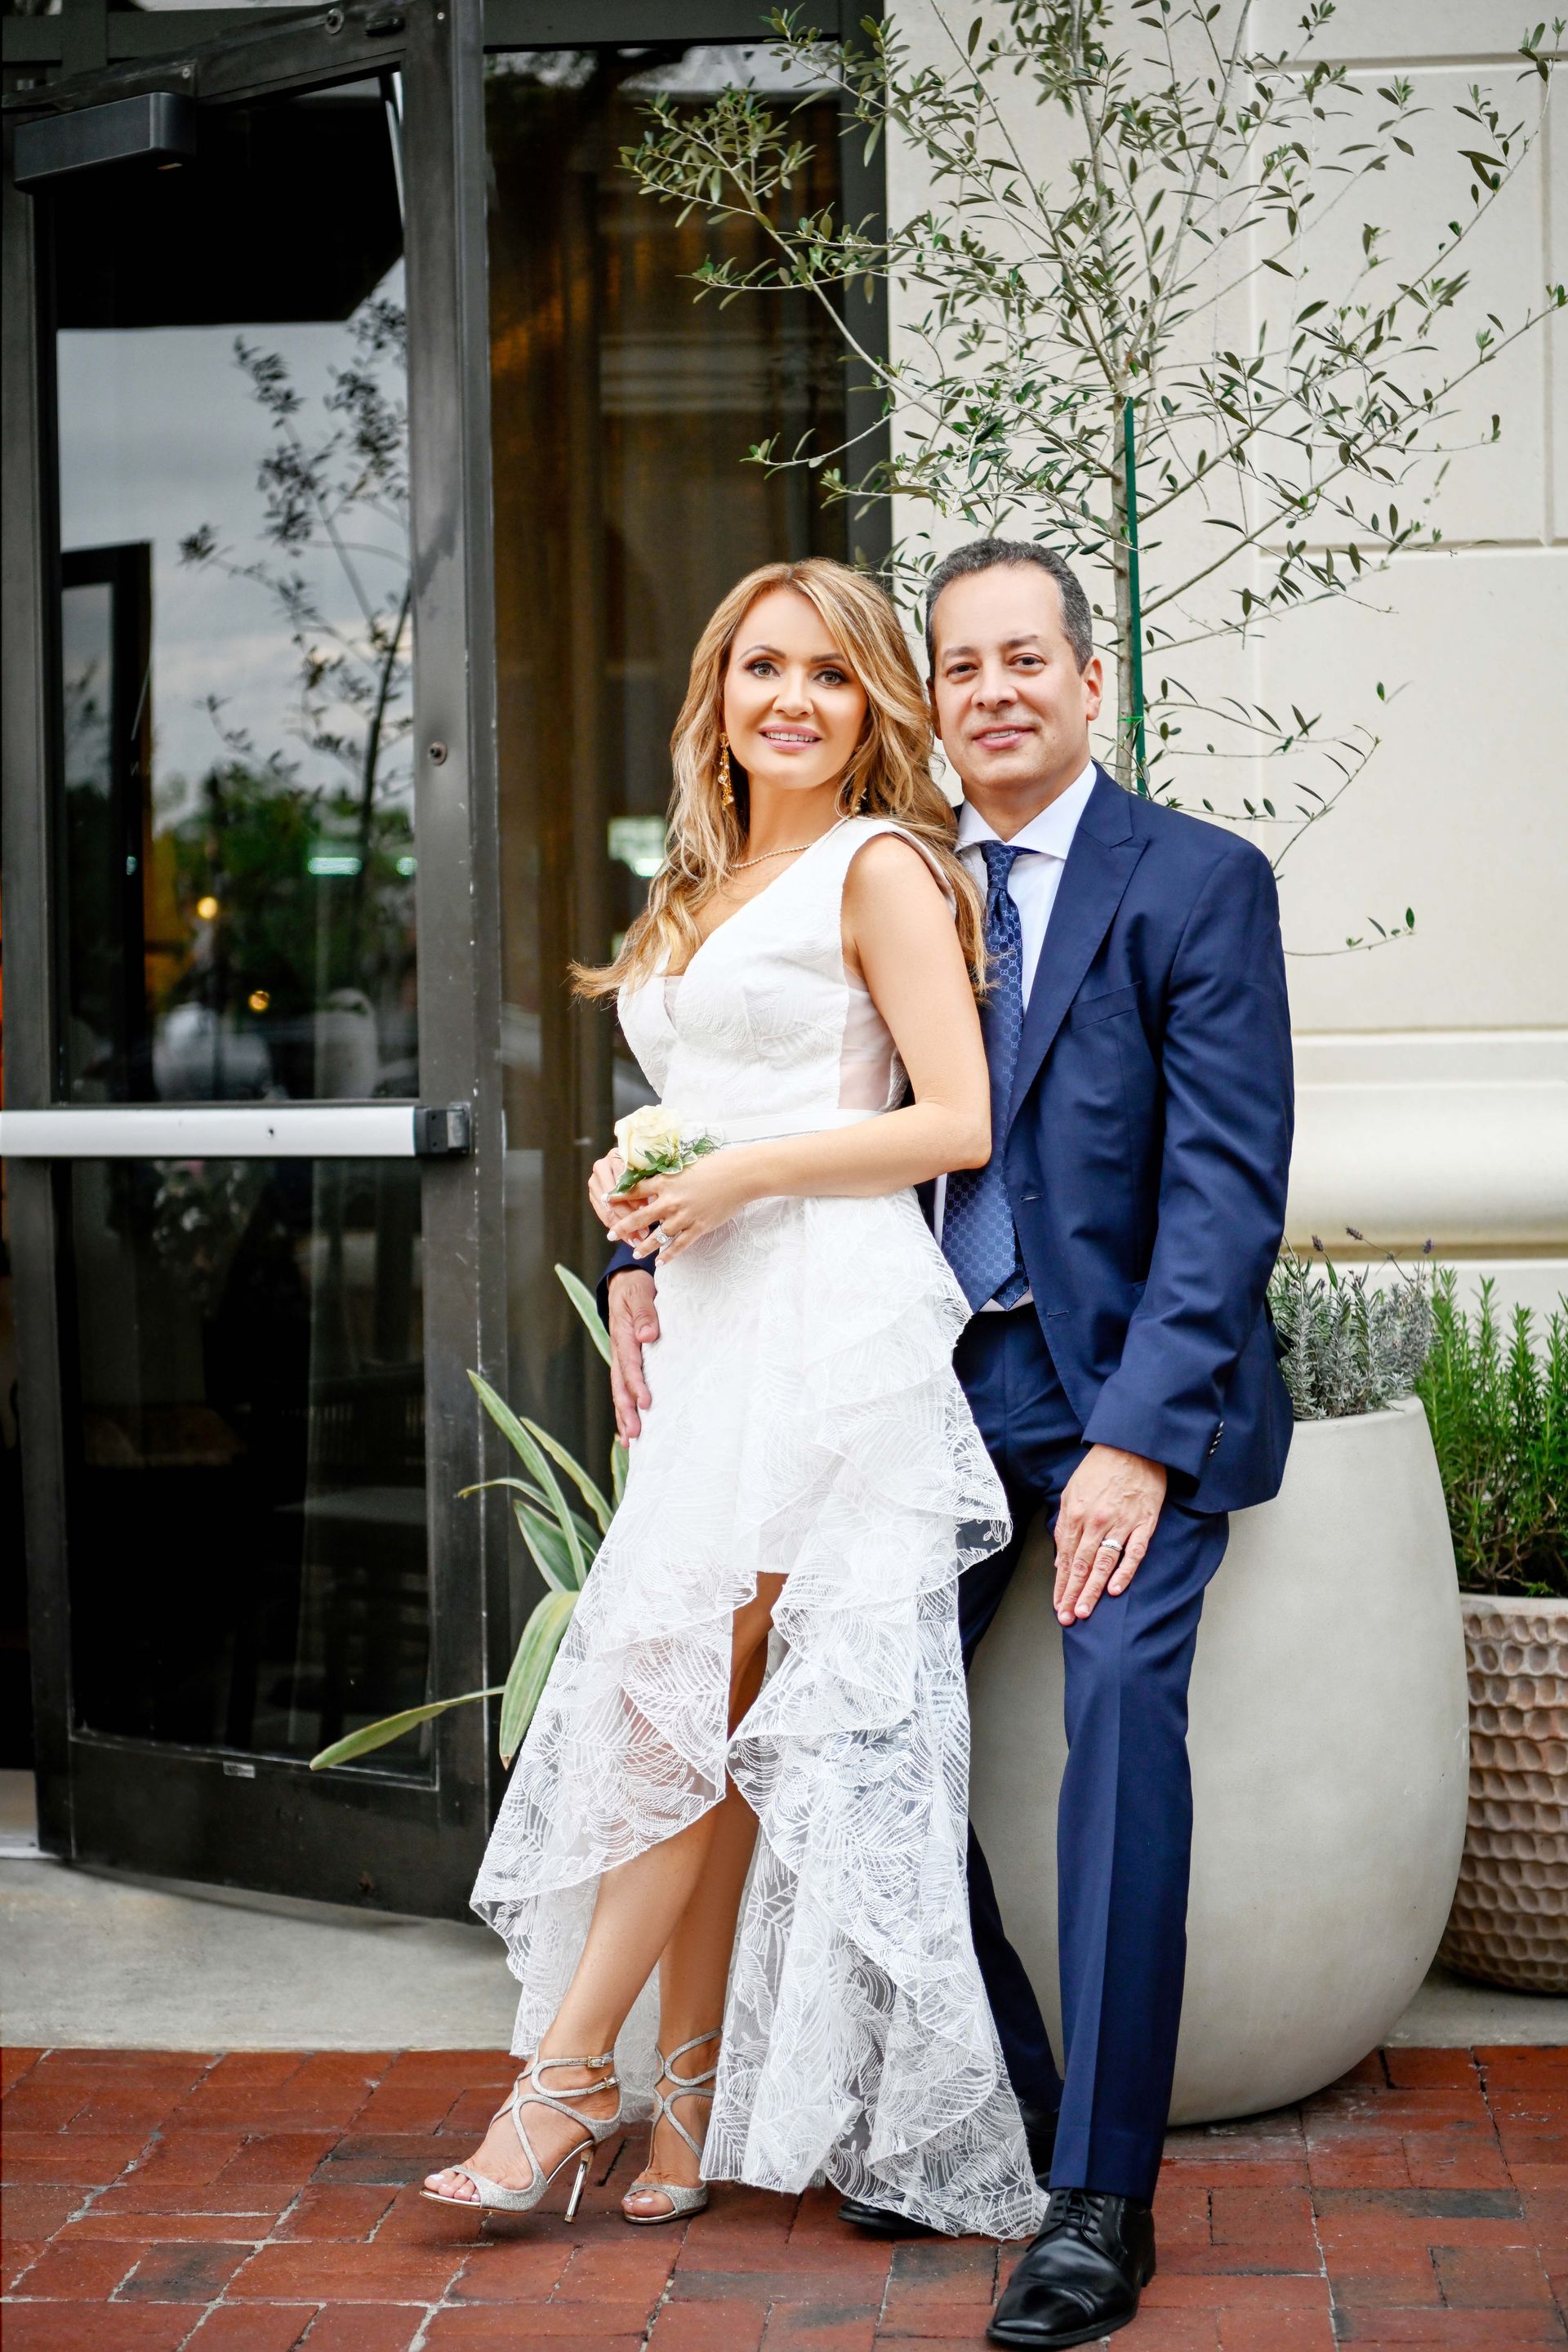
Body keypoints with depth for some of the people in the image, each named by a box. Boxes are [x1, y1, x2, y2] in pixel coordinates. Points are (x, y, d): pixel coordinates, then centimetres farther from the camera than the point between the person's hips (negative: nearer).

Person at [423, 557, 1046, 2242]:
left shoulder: (880, 869, -3)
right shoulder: (701, 893, 21)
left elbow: (957, 1122, -10)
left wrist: (740, 1175, -11)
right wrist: (631, 1188, 8)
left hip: (830, 1326, -7)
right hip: (713, 1333, 7)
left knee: (685, 1688, -10)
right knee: (717, 1721, 3)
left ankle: (569, 2079, -4)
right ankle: (691, 2099, 7)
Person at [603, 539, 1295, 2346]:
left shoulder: (1199, 882, -4)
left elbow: (1227, 1184, -12)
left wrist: (1140, 1438, -21)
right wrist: (653, 1255, 1)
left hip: (1130, 1384, -4)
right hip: (940, 1379, 5)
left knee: (1121, 1688, -23)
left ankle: (1099, 2199, -14)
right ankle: (992, 2105, 13)